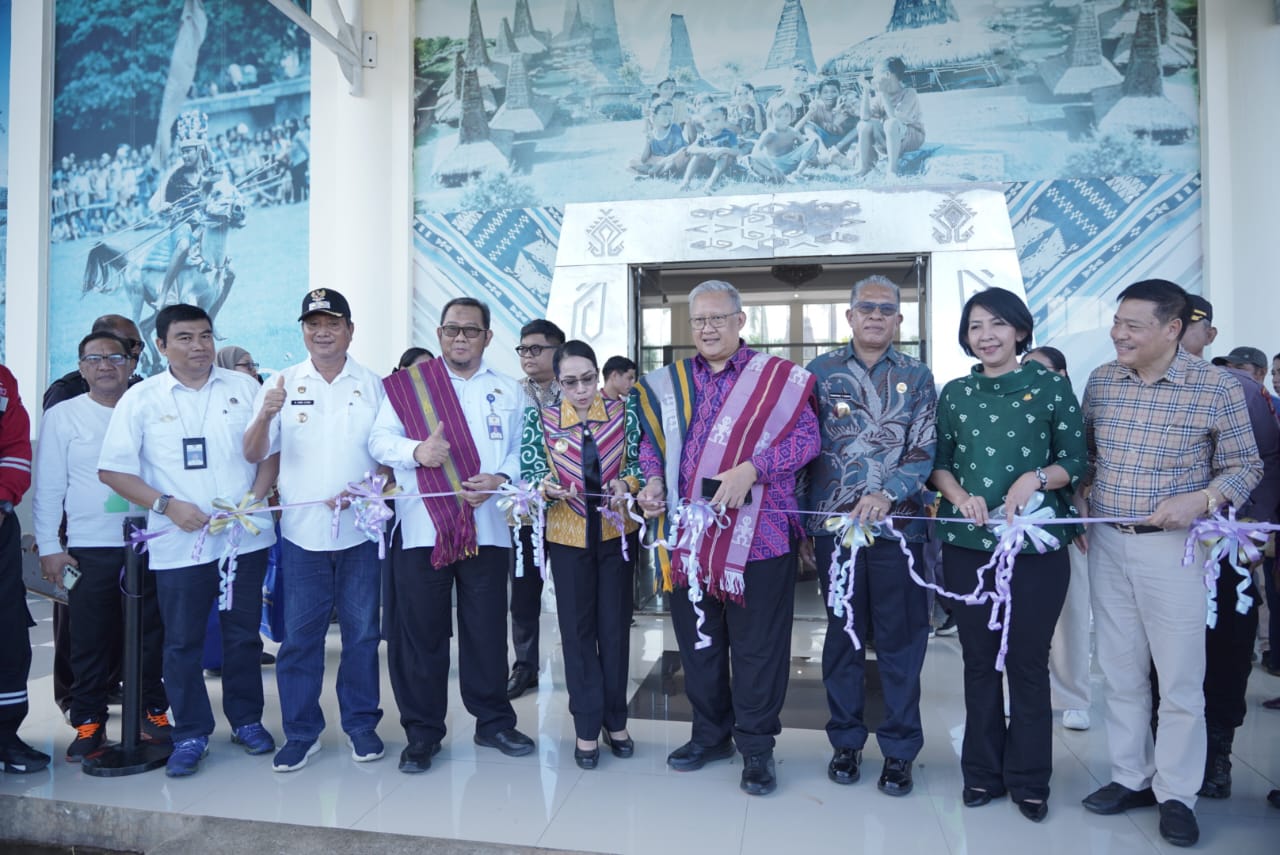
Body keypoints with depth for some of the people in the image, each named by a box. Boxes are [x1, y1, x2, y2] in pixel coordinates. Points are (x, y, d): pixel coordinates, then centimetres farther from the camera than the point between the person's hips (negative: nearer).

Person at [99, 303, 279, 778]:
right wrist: (167, 505, -11)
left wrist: (253, 498, -9)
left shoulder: (243, 387, 5)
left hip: (245, 537, 1)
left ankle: (247, 719, 27)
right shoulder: (141, 398, 2)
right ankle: (190, 734, 22)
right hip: (179, 543, -1)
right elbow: (113, 470, 0)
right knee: (182, 642, 7)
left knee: (244, 634, 11)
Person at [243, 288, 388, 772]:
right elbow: (254, 455, 1)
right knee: (299, 636, 6)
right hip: (302, 531, 0)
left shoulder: (373, 386, 4)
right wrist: (265, 415, -19)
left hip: (360, 529, 0)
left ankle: (361, 724, 23)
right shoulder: (283, 385, 5)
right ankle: (301, 732, 20)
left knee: (362, 632, 8)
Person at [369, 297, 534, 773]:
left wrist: (501, 479, -11)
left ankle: (493, 722, 27)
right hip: (421, 529, -1)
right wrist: (417, 451, -20)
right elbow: (380, 439, -1)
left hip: (487, 527, 2)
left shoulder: (508, 392, 13)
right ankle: (422, 733, 21)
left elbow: (522, 451, 8)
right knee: (421, 632, 5)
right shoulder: (407, 385, 7)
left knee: (487, 630, 9)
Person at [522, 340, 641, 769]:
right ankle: (587, 726, 20)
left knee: (615, 626, 9)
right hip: (568, 536, 0)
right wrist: (546, 486, -24)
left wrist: (626, 483, -21)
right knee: (577, 629, 7)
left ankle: (615, 720, 25)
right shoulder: (543, 419, -5)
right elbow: (530, 471, -3)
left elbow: (639, 463, -1)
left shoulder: (622, 412, -4)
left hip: (616, 531, 1)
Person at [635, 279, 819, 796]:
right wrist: (654, 481, -3)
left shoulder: (778, 378, -1)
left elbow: (806, 437, -8)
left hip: (757, 534, -4)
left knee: (757, 643, 4)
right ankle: (710, 734, 32)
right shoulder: (669, 383, 12)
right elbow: (653, 441, 17)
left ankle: (756, 747, 20)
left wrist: (750, 470, -20)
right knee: (697, 638, 14)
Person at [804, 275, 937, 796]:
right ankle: (846, 741, 27)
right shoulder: (820, 373, 6)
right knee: (842, 636, 11)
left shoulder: (917, 377, 6)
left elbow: (925, 453, -1)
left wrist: (886, 494, -18)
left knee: (901, 640, 6)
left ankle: (899, 750, 22)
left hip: (898, 524, 0)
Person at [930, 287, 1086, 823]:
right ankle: (982, 771, 25)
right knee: (978, 659, 10)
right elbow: (939, 462, 9)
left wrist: (1034, 479, -18)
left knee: (1028, 661, 5)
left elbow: (1076, 461, 0)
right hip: (967, 543, 2)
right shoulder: (955, 393, 8)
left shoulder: (1051, 386, 2)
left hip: (1037, 543, -2)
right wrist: (959, 494, -10)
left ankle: (1029, 780, 23)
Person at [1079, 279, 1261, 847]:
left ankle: (1176, 795, 21)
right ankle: (1132, 778, 28)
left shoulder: (1215, 388, -7)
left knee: (1180, 679, 5)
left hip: (1172, 546, -4)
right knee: (1120, 672, 13)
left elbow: (1245, 466, -2)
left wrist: (1200, 501, -18)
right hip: (1106, 545, 4)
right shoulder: (1100, 380, 4)